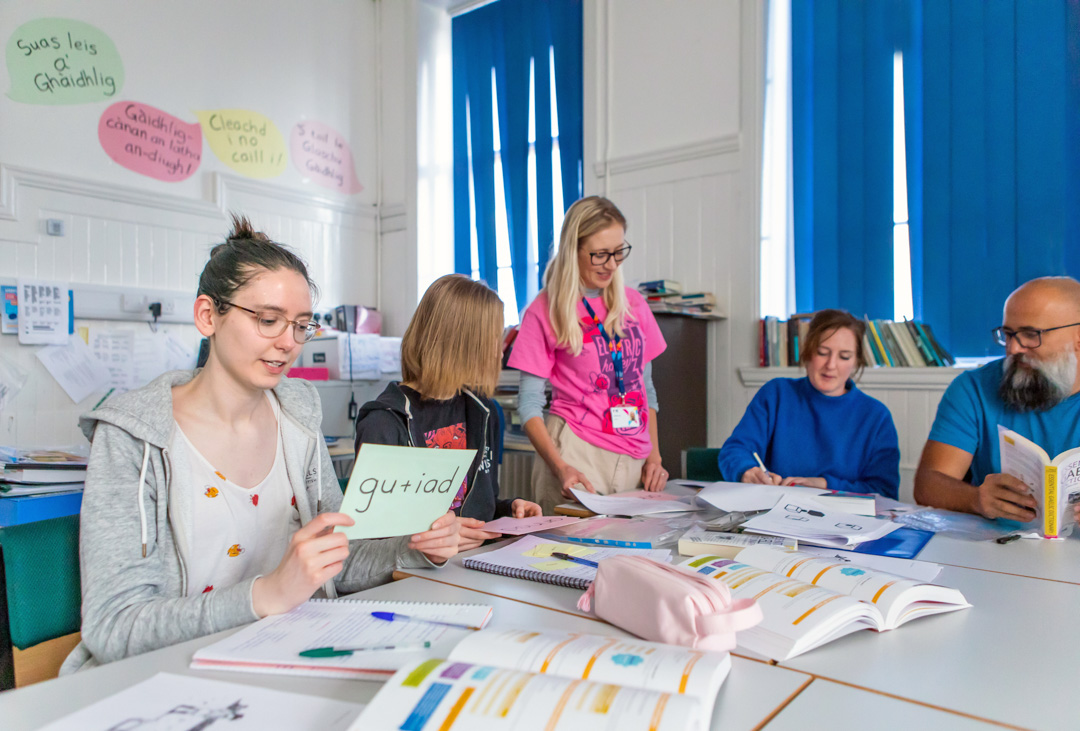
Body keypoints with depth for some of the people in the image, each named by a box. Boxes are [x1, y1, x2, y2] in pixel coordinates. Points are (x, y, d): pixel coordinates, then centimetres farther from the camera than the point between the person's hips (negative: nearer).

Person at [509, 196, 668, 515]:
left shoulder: (633, 303, 11)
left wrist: (654, 454, 6)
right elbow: (529, 403, -5)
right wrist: (560, 467, -18)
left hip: (634, 457, 5)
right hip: (578, 452, -4)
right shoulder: (545, 311, -3)